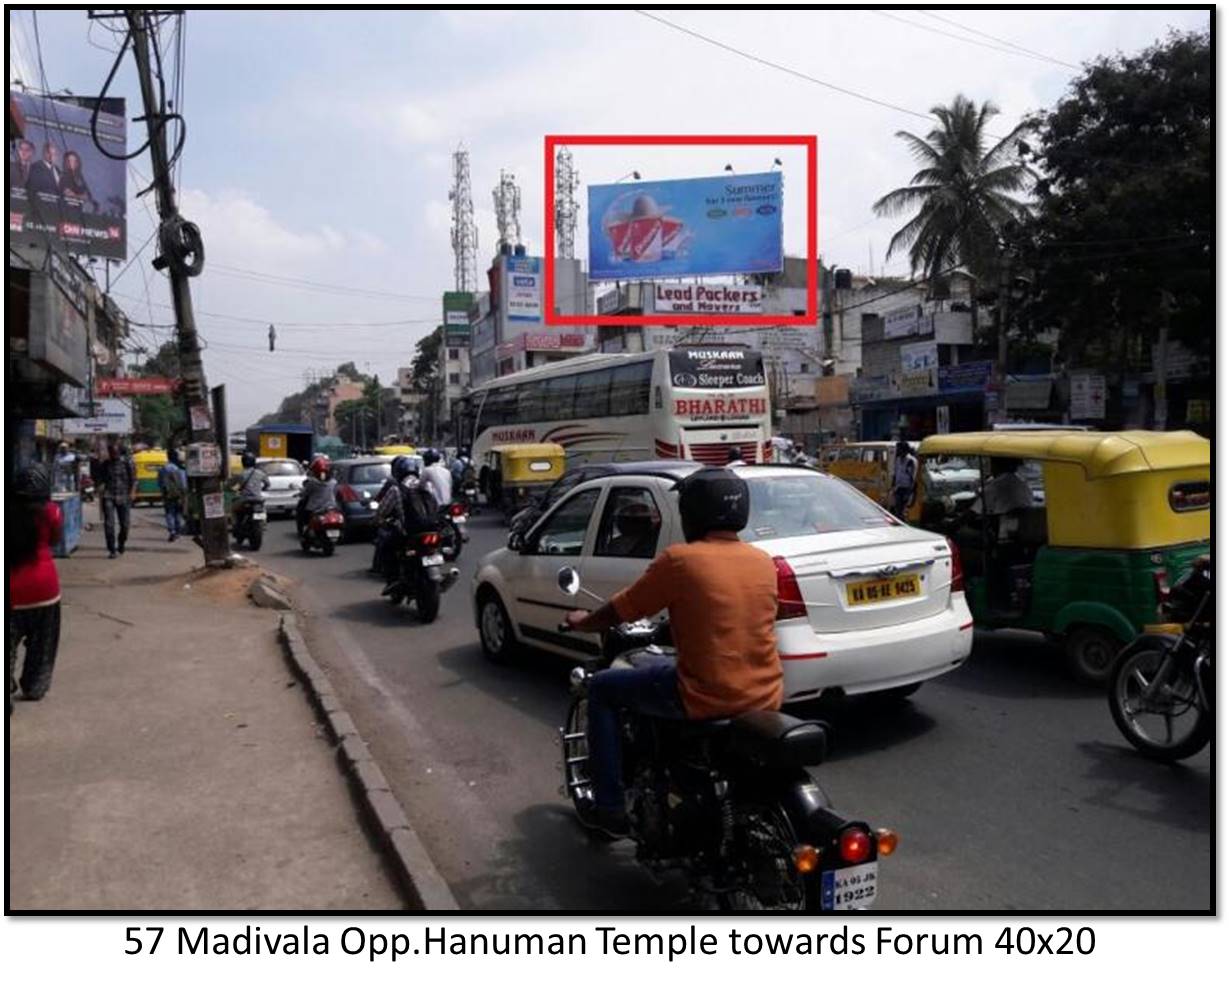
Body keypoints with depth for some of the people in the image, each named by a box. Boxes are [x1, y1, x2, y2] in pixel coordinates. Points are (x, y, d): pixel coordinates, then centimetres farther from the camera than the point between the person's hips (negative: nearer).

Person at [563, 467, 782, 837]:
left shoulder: (679, 559, -11)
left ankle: (609, 809, 18)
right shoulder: (764, 562, 6)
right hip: (766, 697, 6)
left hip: (706, 698, -6)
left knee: (602, 689, 14)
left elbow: (619, 612, 0)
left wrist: (582, 622, 21)